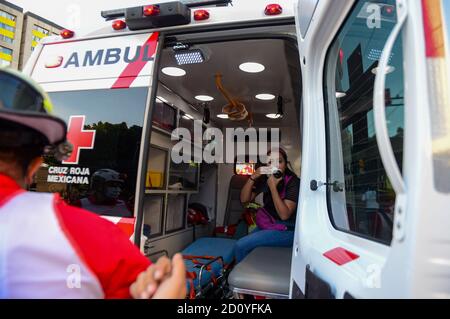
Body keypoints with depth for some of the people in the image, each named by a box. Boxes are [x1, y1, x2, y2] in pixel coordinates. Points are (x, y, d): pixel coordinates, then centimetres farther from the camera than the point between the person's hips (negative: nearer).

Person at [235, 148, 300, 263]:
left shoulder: (293, 182, -18)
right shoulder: (265, 178, -3)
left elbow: (284, 215, -25)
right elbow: (244, 199, -6)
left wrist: (273, 187, -30)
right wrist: (253, 177, -20)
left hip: (286, 231, -6)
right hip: (267, 224, 6)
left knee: (241, 246, -14)